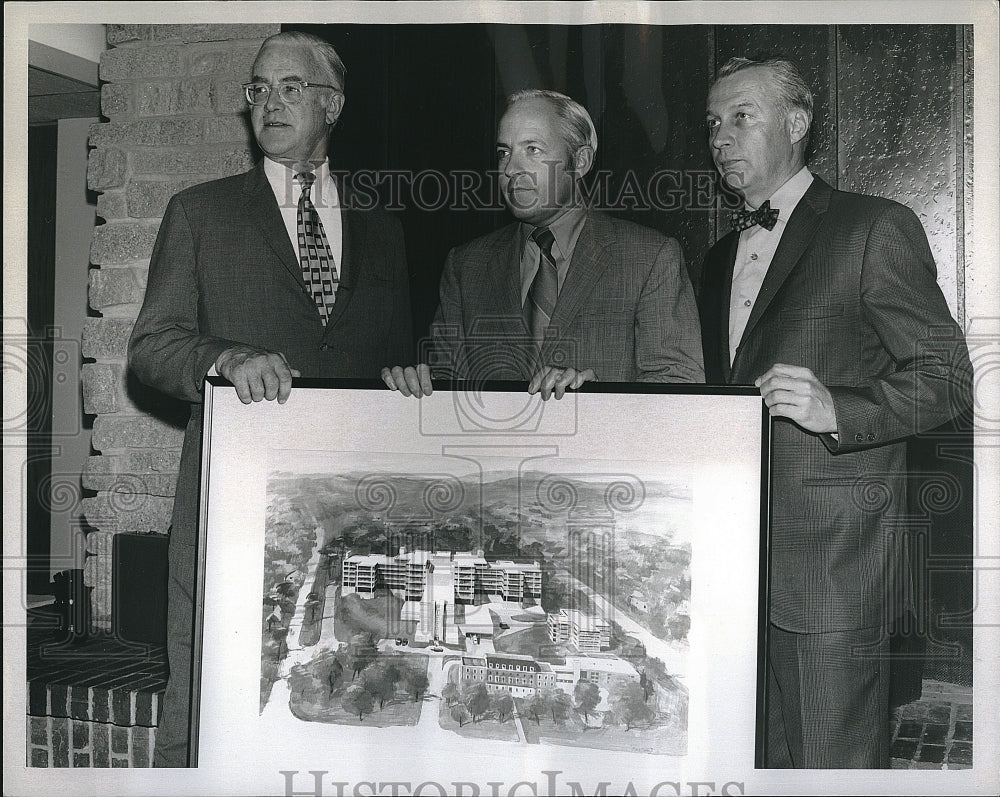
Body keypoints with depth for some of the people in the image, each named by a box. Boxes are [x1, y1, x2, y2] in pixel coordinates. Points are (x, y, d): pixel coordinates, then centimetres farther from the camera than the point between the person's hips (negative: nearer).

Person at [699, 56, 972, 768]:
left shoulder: (876, 229, -3)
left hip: (833, 555, -6)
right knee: (761, 764, 12)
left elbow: (948, 375, -7)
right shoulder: (721, 257, 21)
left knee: (834, 764, -2)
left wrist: (837, 410, -23)